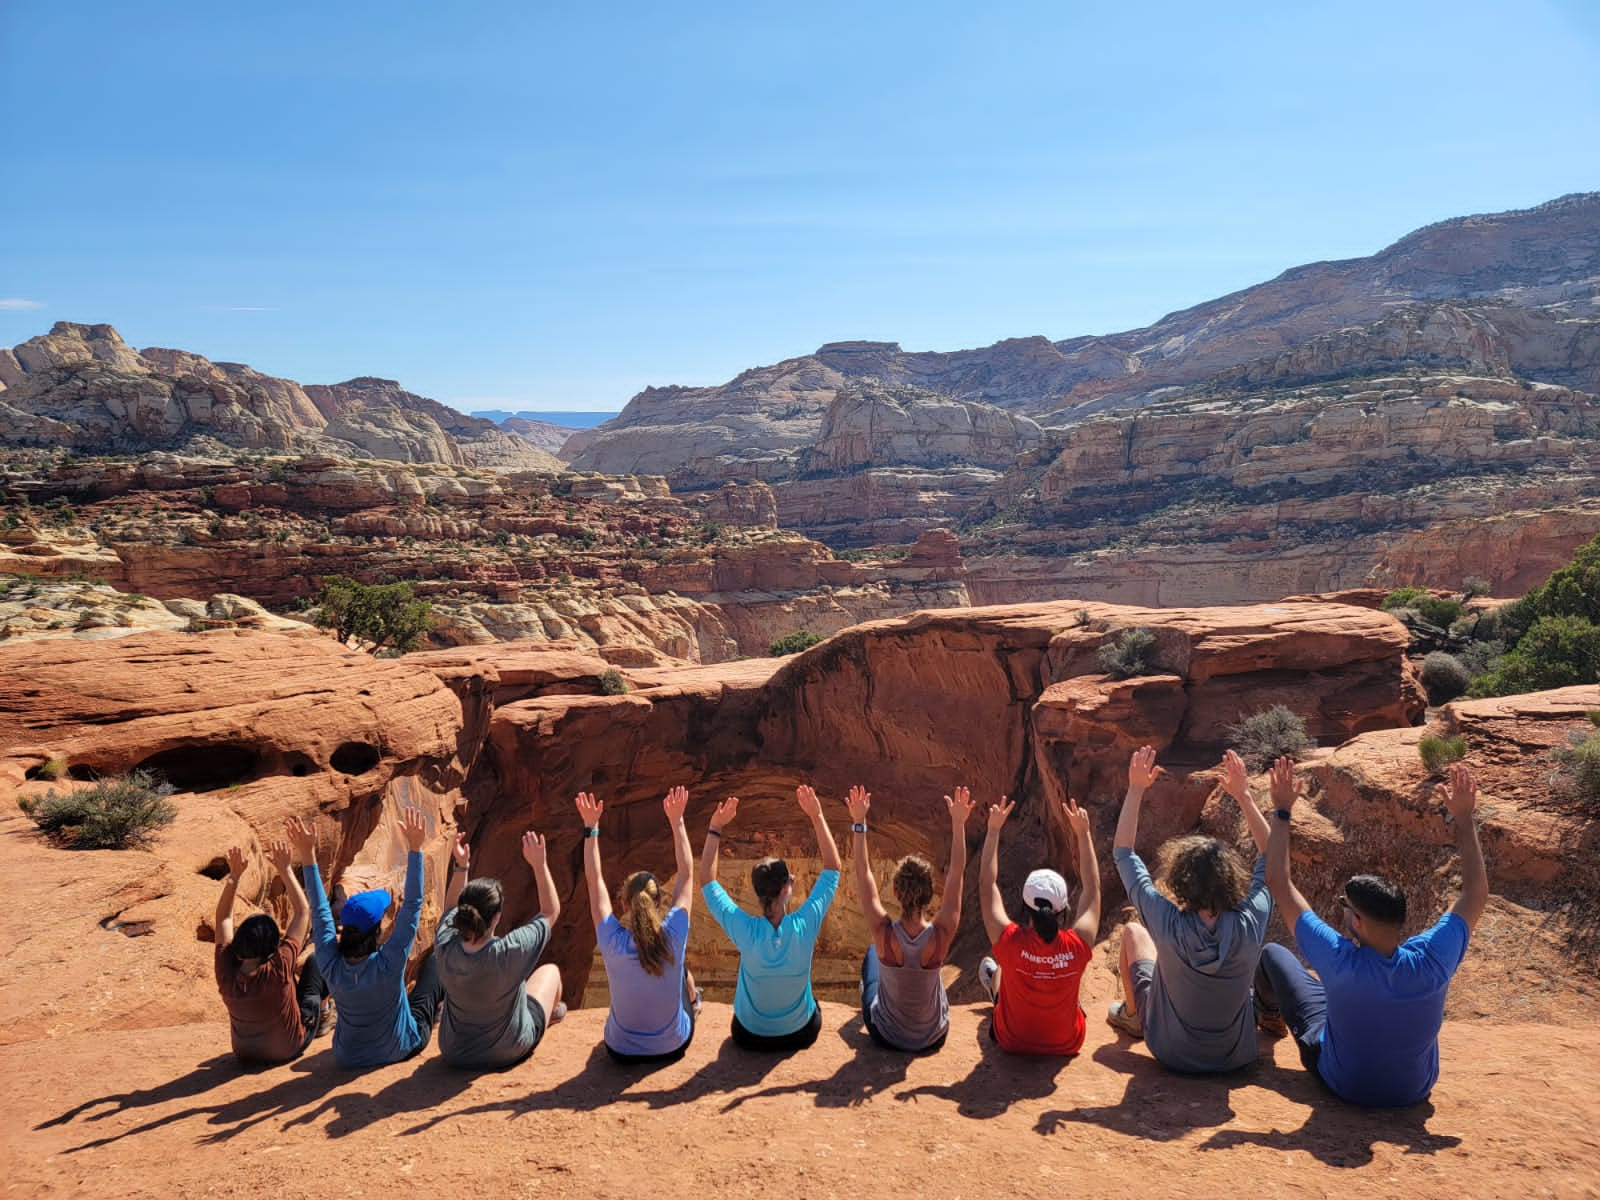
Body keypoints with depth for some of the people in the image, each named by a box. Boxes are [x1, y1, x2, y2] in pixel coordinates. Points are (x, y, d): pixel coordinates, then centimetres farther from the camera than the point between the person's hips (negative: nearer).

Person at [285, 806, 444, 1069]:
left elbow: (320, 909, -15)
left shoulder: (331, 966, -24)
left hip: (348, 1057, 3)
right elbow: (413, 905, -30)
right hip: (399, 1049, -3)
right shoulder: (389, 963, -33)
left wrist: (308, 856, -12)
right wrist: (415, 849, -30)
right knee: (435, 962, 14)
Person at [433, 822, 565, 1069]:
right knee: (550, 970, 21)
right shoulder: (510, 952, -34)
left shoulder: (445, 949, -24)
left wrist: (461, 866, -4)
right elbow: (551, 911, -18)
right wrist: (539, 864, -17)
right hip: (509, 1052, -3)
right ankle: (551, 1014, 51)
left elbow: (451, 909, 0)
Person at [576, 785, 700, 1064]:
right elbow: (687, 874, -12)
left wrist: (591, 827, -9)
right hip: (672, 1047, 0)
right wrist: (677, 821, -8)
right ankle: (692, 1004, 56)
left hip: (622, 1050, 0)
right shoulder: (673, 937, -25)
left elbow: (594, 880, -12)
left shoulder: (613, 943, -24)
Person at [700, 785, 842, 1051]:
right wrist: (817, 817, -15)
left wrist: (715, 829, -16)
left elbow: (707, 880, -14)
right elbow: (833, 868, -15)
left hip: (750, 1036, 0)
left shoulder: (746, 931, -28)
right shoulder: (804, 926, -27)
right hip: (801, 1033, 0)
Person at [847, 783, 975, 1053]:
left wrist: (859, 823, -16)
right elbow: (956, 872, -17)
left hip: (885, 1035, 0)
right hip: (933, 1039, 1)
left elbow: (863, 873, -18)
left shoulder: (884, 934, -29)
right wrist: (958, 823, -16)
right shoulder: (941, 935, -27)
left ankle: (865, 988, 55)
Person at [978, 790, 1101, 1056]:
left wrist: (994, 829, -13)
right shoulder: (1077, 946, -28)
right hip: (1068, 1044, 1)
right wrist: (1083, 833, -5)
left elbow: (987, 884, -16)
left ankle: (994, 988, 61)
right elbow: (1092, 887, -12)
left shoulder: (1010, 942, -31)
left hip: (1012, 1042, 0)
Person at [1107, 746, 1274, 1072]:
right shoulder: (1250, 925, -26)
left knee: (1132, 931, 15)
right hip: (1236, 1055, 2)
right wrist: (1243, 795, -7)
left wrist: (1136, 789, -15)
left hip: (1171, 1053, -2)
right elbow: (1269, 856, -7)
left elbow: (1122, 852, -17)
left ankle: (1132, 1015, 36)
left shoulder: (1168, 925, -30)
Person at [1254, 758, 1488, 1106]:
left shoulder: (1340, 962, -38)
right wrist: (1463, 817, -16)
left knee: (1274, 954, 12)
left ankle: (1267, 1009, 47)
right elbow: (1477, 893, -16)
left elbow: (1279, 883, -30)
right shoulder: (1430, 962, -32)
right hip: (1415, 1088, 3)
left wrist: (1281, 811, -25)